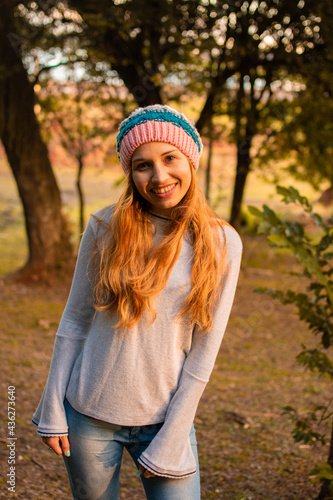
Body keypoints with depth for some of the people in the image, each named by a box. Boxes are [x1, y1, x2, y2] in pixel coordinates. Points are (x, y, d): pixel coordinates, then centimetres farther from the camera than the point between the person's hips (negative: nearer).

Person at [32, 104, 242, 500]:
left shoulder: (221, 244, -7)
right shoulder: (106, 227, -5)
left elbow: (203, 352, -6)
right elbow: (74, 322, 1)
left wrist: (170, 441, -7)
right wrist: (53, 411, 0)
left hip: (166, 418, 0)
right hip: (89, 415, 1)